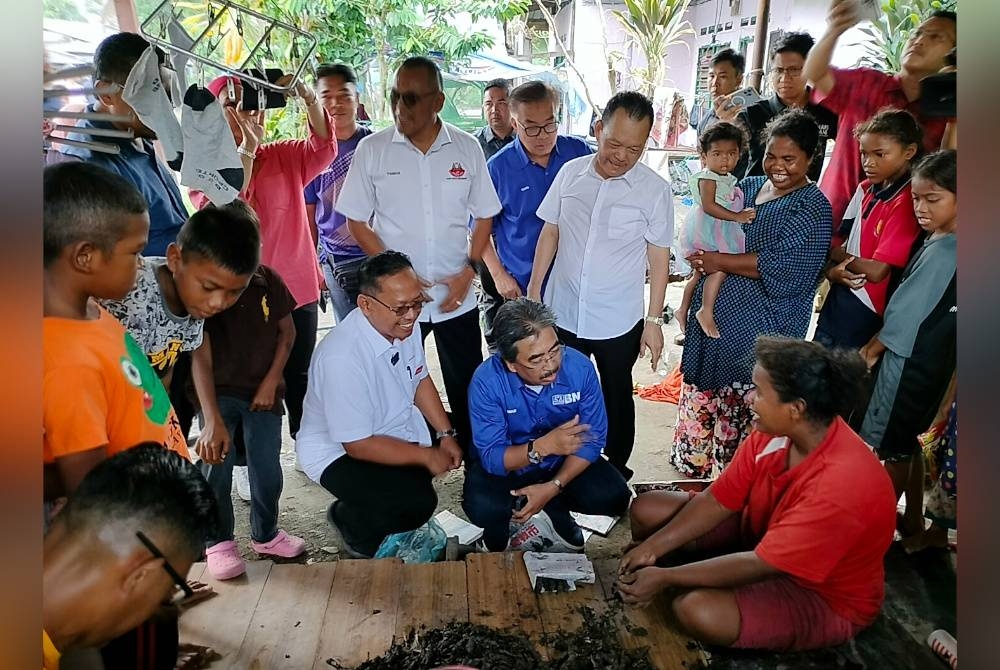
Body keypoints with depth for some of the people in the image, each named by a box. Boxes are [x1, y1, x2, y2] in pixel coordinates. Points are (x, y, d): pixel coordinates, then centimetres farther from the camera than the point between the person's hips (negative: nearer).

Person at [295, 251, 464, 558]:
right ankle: (352, 523, 8)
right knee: (417, 503, -25)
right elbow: (358, 444, -27)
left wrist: (446, 435, -5)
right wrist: (425, 456, -20)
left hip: (395, 426, 9)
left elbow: (420, 380, 5)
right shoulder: (342, 357, -35)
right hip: (339, 451, -8)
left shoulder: (402, 324, -12)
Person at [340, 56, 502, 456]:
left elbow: (484, 215, 7)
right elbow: (356, 221, 0)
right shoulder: (372, 149, -4)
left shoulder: (467, 148, -1)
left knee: (468, 390, 11)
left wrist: (469, 270, -6)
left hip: (457, 297, 1)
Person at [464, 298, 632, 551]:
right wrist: (543, 446, -45)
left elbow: (592, 438, -13)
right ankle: (496, 540, 7)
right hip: (505, 462, -2)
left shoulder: (580, 367, -23)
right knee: (483, 508, -31)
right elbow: (491, 456, -27)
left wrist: (553, 487, -23)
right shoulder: (487, 380, -29)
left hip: (563, 460, 3)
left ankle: (556, 509, 12)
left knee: (613, 497, -20)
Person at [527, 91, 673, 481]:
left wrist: (654, 321, -5)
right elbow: (550, 233, 5)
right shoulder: (570, 172, -4)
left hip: (619, 323, -2)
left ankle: (616, 470, 36)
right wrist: (533, 292, 4)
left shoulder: (655, 190, -11)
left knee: (616, 398, 17)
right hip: (562, 314, 3)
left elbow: (658, 259, -5)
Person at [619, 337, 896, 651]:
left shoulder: (841, 485, -37)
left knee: (698, 610, -33)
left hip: (823, 595, -7)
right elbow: (717, 501, -7)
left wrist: (664, 577, -28)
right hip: (763, 535, 7)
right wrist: (652, 547, -17)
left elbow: (760, 564, -33)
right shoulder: (776, 430, -15)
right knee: (647, 509, 0)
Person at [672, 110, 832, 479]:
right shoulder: (747, 186, 10)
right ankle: (694, 463, 37)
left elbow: (780, 266, -22)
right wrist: (701, 259, -4)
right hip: (714, 312, 7)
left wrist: (717, 261, -17)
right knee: (702, 395, 18)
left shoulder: (812, 207, -11)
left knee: (741, 409, 3)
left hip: (760, 328, -7)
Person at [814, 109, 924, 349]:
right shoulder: (866, 188, 3)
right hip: (837, 299, 7)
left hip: (866, 313, -7)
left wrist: (833, 252, -6)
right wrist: (832, 270, -12)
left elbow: (877, 271, -21)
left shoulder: (907, 203, -19)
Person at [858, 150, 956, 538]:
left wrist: (869, 350, -7)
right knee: (907, 441, 21)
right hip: (926, 360, 9)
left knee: (893, 447, 6)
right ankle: (912, 520, 35)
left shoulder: (942, 252, -24)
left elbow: (905, 314, -20)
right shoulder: (943, 243, 3)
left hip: (907, 363, -9)